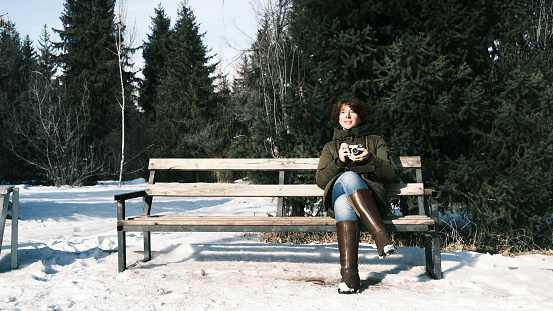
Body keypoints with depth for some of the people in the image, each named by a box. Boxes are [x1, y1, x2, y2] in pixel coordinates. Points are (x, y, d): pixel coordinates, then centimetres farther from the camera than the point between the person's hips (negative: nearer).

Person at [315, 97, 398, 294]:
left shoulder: (375, 142, 27)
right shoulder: (330, 147, 30)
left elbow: (391, 173, 11)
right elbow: (320, 180, 14)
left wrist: (370, 159, -8)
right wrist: (339, 161, -3)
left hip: (370, 194, 0)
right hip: (337, 192, 1)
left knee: (349, 177, -39)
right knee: (348, 176, -39)